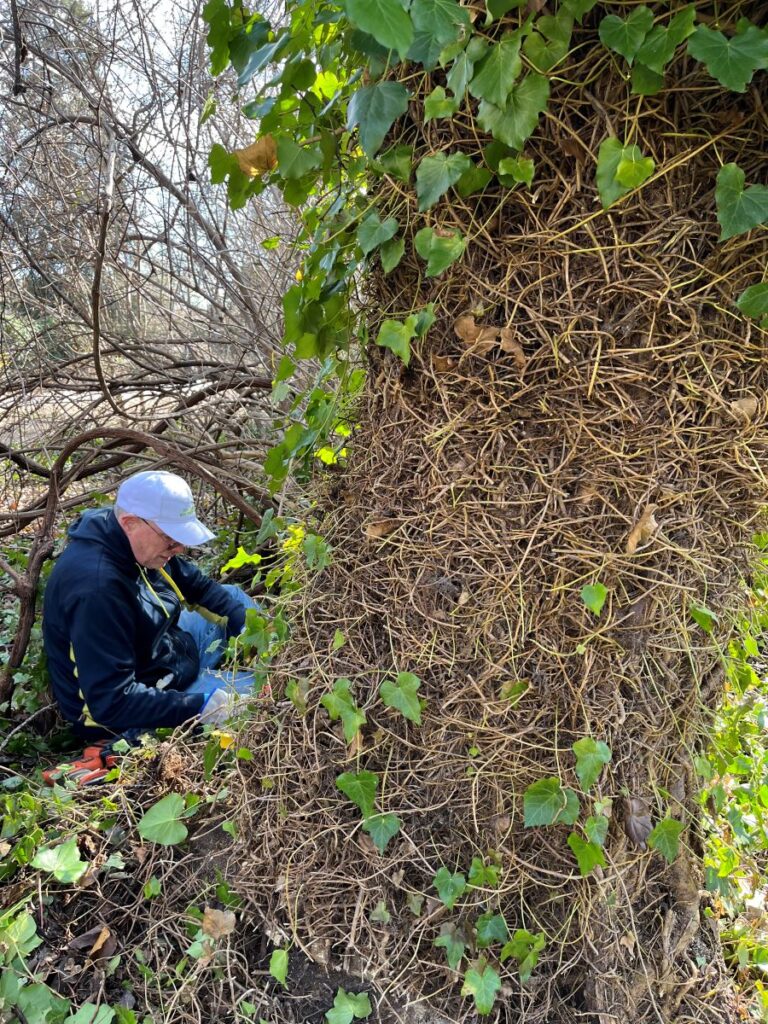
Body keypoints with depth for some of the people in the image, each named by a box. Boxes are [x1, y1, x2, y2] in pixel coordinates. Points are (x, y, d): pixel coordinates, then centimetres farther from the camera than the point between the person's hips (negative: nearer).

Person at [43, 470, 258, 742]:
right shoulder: (96, 589, -36)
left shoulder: (133, 542, -9)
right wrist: (201, 706, -35)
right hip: (132, 714, -9)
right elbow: (111, 703, -35)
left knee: (232, 597, 14)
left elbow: (198, 585, 6)